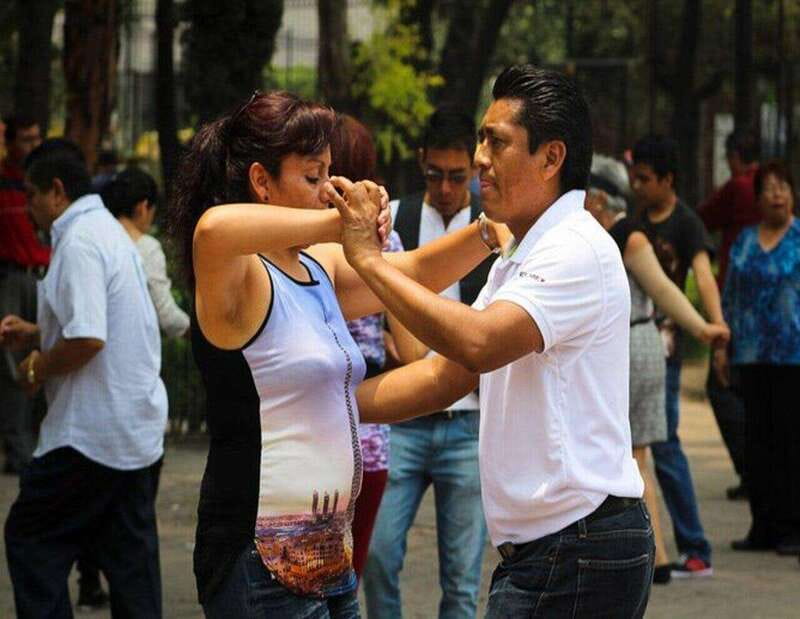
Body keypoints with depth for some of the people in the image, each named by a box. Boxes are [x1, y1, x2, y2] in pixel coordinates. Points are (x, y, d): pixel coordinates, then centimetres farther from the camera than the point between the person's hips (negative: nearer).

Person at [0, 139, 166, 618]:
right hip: (140, 427, 10)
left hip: (90, 432, -10)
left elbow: (88, 339, -27)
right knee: (130, 554, 11)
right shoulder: (112, 232, 15)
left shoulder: (79, 242, -17)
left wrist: (39, 368, -11)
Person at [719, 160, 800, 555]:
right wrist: (723, 345, 13)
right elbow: (730, 296, 18)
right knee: (758, 437, 5)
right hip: (753, 355, 5)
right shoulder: (744, 241, 14)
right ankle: (764, 526, 10)